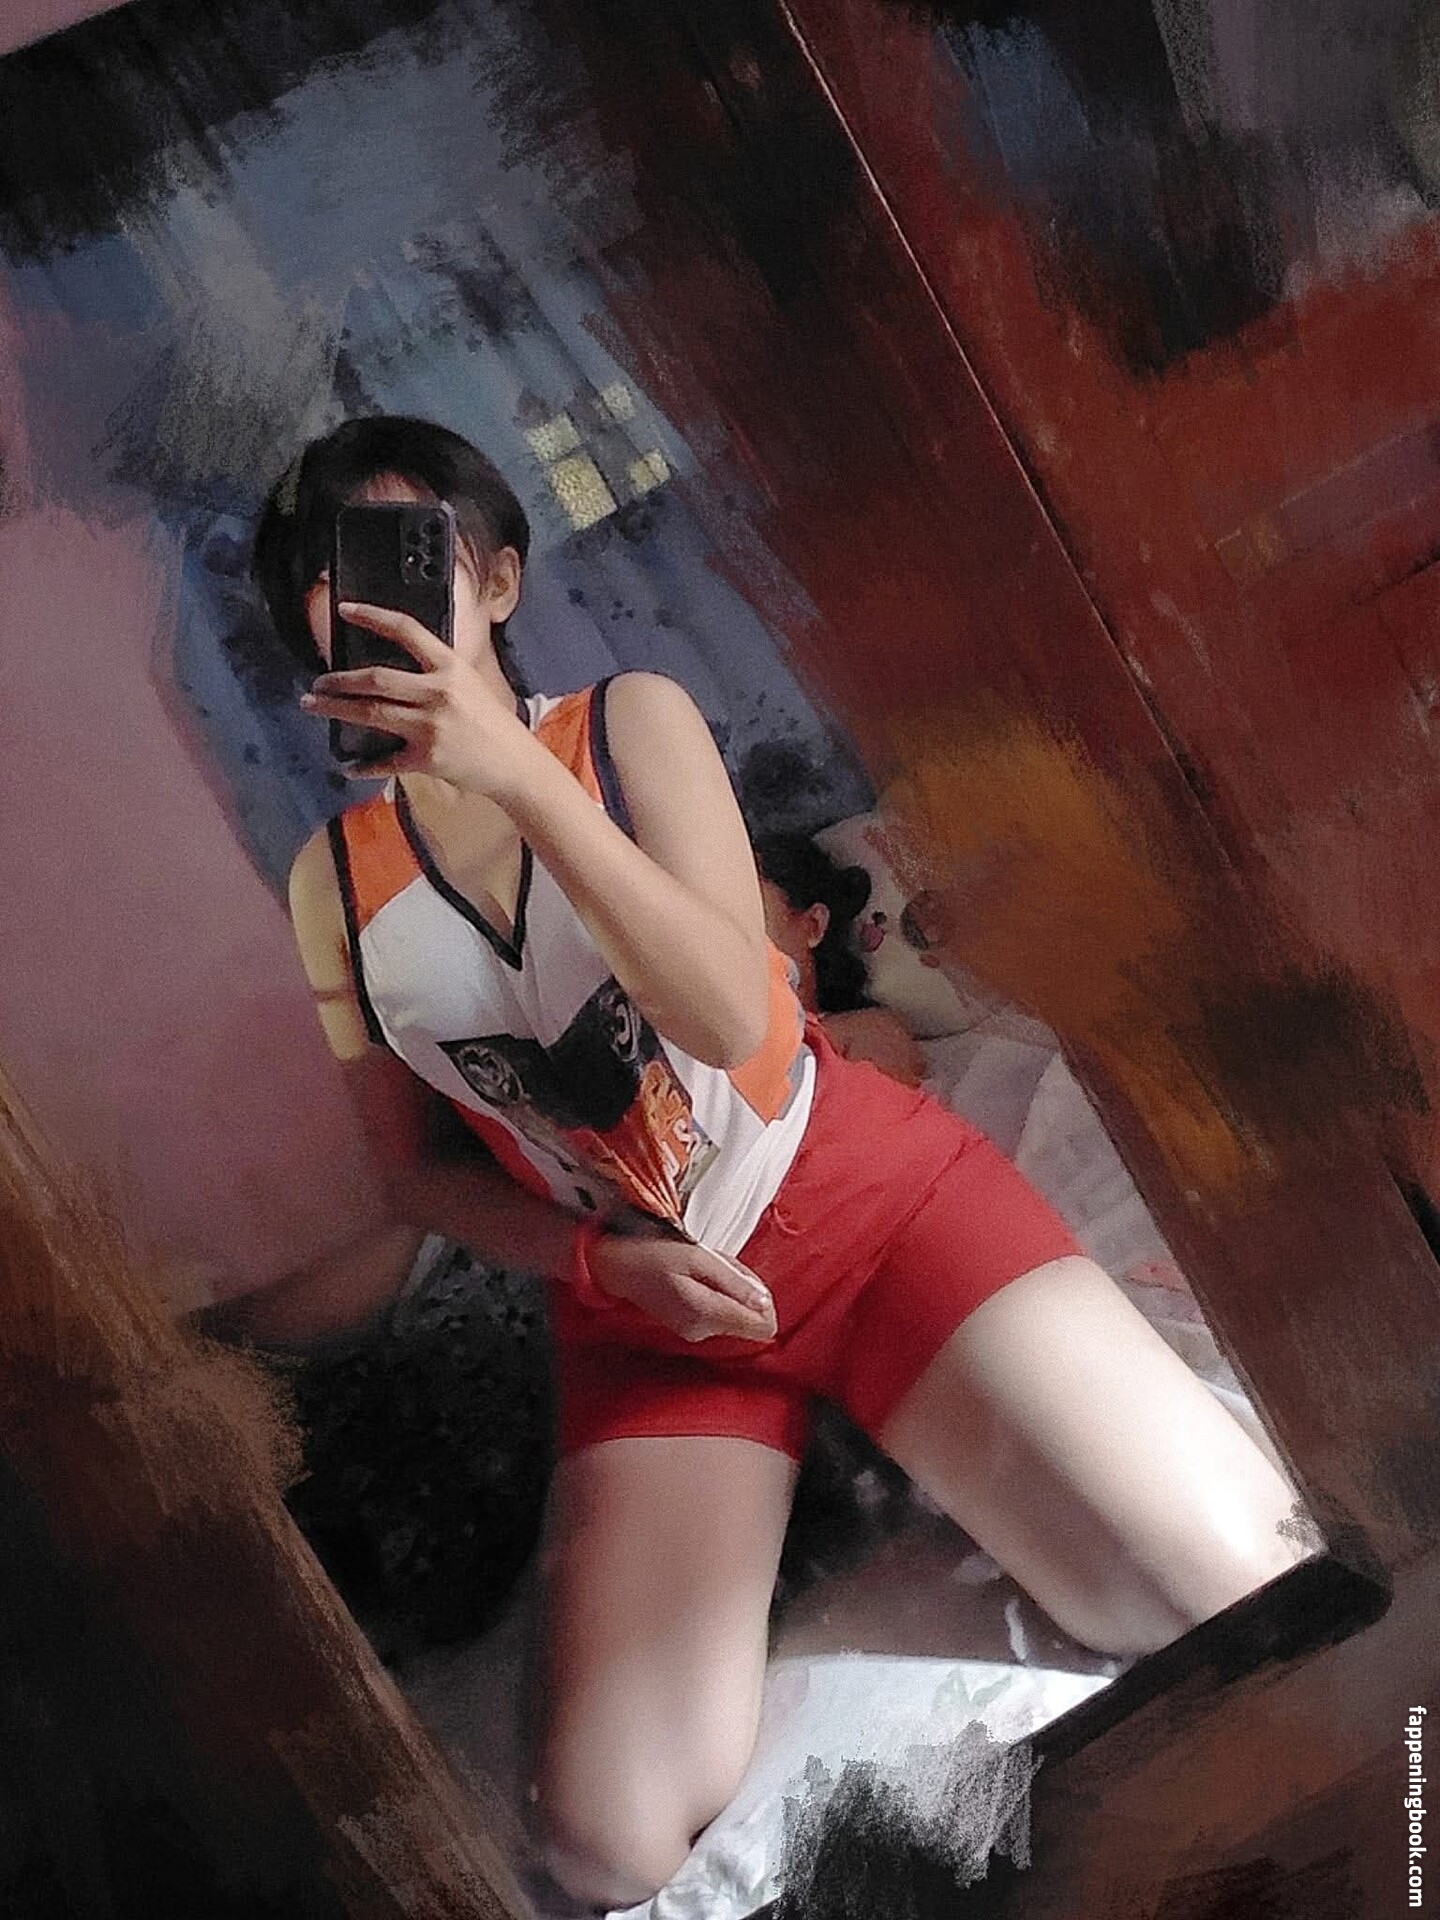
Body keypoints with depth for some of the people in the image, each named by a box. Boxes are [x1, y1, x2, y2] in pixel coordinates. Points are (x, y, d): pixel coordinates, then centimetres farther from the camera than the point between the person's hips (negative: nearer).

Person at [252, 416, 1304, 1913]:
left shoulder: (631, 720, -3)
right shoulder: (334, 879, 2)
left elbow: (729, 1014, -19)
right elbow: (415, 1163, 9)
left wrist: (518, 776, -30)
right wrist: (600, 1259, -10)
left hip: (865, 1199, -2)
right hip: (640, 1314, 3)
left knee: (1230, 1601, -21)